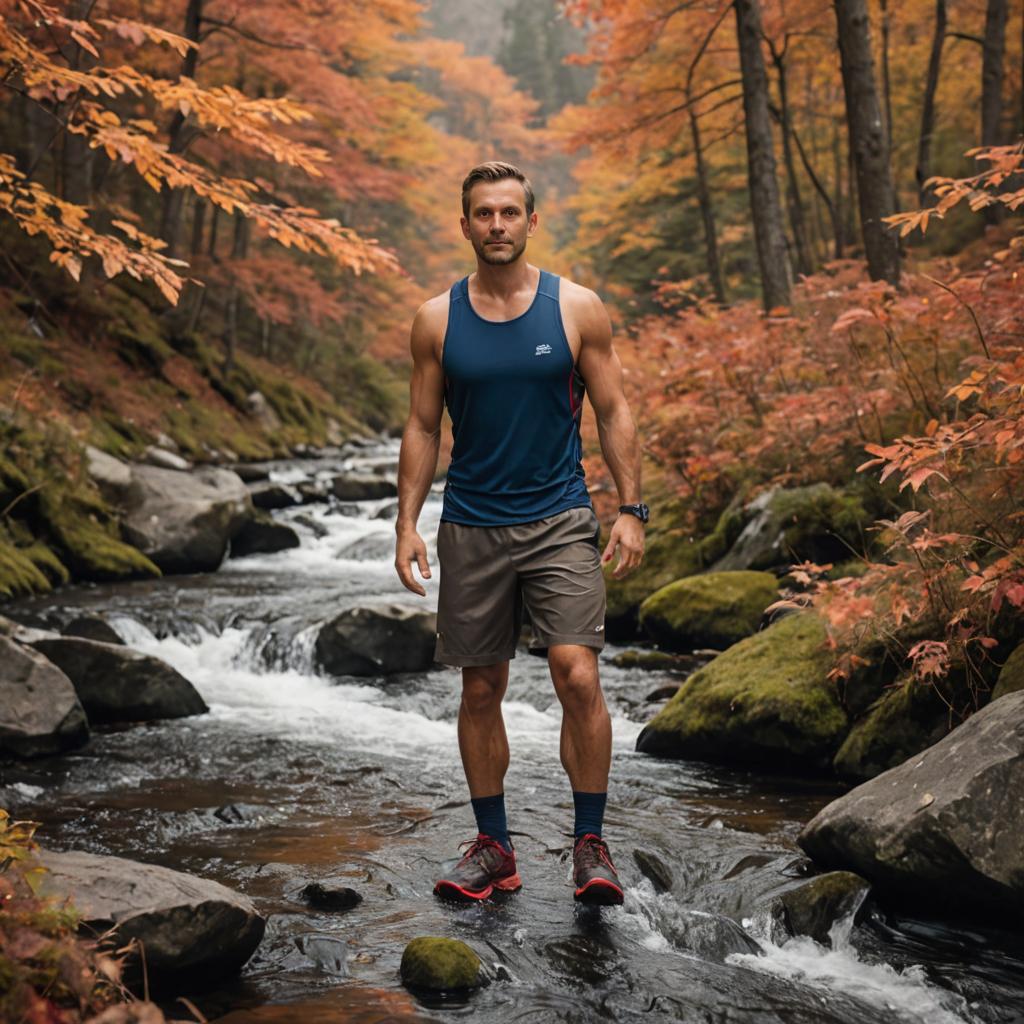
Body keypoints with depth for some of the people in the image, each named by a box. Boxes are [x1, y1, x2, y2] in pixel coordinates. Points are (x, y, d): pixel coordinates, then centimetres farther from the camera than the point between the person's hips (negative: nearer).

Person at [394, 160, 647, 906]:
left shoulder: (577, 309, 0)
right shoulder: (437, 320, 3)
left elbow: (615, 412, 3)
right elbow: (422, 428, 8)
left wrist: (632, 510, -5)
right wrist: (408, 522, 0)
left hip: (560, 522, -2)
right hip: (472, 529, 2)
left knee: (578, 677, -14)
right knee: (481, 691, 8)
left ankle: (591, 844, 1)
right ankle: (493, 849, 20)